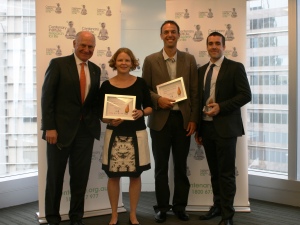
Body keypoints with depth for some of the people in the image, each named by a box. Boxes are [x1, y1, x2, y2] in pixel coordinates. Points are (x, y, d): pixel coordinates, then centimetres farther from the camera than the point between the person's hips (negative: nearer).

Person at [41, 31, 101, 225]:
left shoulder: (95, 70, 10)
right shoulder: (58, 64, -4)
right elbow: (47, 97, -8)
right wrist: (49, 127, -14)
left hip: (86, 129, 4)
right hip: (61, 128, -4)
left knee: (81, 176, 10)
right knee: (55, 176, 10)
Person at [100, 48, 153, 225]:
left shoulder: (140, 83, 2)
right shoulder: (106, 85, 0)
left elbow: (150, 107, 7)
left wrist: (141, 112, -14)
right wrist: (110, 120, -17)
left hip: (137, 134, 1)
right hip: (115, 135, 0)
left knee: (135, 175, 7)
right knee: (113, 175, 6)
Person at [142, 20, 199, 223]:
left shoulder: (189, 60, 5)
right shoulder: (151, 60, 3)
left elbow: (195, 92, 3)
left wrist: (194, 119, -3)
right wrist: (158, 100, -16)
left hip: (183, 119, 1)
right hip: (160, 119, -1)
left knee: (181, 166, 9)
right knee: (161, 167, 7)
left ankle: (180, 206, 22)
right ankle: (162, 207, 19)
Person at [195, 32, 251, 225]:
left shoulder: (235, 67, -2)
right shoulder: (201, 70, 14)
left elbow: (246, 95, -10)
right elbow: (199, 99, 14)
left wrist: (221, 107, -19)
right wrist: (198, 128, 11)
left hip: (225, 127, -5)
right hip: (206, 127, 5)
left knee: (226, 173, -1)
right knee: (214, 171, 14)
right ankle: (218, 206, 28)